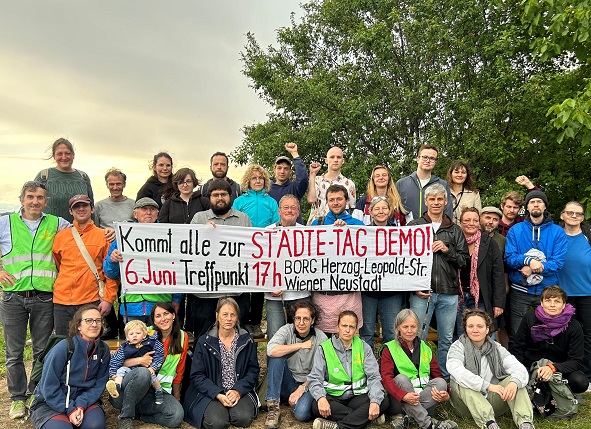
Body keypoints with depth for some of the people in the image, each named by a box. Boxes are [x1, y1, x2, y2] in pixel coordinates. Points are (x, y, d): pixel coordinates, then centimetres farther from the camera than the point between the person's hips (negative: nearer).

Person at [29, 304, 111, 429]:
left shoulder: (103, 350, -5)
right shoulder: (63, 348, -19)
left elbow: (99, 384, -3)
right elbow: (49, 387, -15)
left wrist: (81, 404, -18)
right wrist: (70, 409, -19)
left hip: (83, 399, 3)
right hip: (50, 402, -3)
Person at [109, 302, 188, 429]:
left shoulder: (182, 337, 3)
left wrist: (176, 398, 16)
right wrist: (139, 360, -23)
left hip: (159, 391, 2)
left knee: (177, 416, -28)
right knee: (143, 372, -37)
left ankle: (137, 413, -4)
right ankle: (125, 416, -16)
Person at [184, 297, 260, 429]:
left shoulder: (246, 340, 2)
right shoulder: (204, 342, -3)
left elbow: (253, 370, 3)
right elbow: (197, 376, -4)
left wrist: (238, 390, -14)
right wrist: (218, 394, -18)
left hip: (240, 391, 1)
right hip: (211, 392, -1)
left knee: (243, 418, -25)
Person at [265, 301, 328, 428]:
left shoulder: (321, 339, -8)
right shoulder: (286, 330, -6)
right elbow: (271, 350, -27)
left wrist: (302, 388, -18)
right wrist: (300, 345, -22)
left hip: (308, 384, -2)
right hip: (287, 383, 2)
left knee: (301, 413, -32)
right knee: (277, 356, -25)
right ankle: (273, 407, -22)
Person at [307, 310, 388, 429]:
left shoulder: (364, 347, 6)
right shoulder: (325, 349, 0)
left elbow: (374, 377, -2)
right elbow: (314, 379, -7)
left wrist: (375, 401, -21)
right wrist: (321, 398, -29)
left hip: (358, 396, 2)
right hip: (334, 398, -1)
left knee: (383, 401, -25)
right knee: (316, 406, -32)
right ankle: (363, 416, -22)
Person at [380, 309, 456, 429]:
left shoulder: (425, 349, 15)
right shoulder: (389, 349, 1)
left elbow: (438, 375, 8)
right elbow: (386, 378, -12)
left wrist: (445, 394, -14)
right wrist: (404, 396, -31)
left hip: (423, 397, 4)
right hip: (398, 401, -3)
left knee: (441, 382, -21)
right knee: (401, 378, -31)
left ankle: (405, 417, -28)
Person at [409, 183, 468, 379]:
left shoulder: (455, 230, 13)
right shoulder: (414, 227, 5)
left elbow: (464, 260, 9)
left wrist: (447, 250, -8)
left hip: (449, 293, 3)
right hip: (421, 292, -2)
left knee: (447, 340, 11)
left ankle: (445, 378, 25)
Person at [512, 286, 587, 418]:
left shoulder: (573, 326, -11)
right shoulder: (529, 318, -8)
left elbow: (576, 361, -14)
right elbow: (517, 350, -2)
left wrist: (553, 367, -32)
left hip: (560, 368, 0)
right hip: (531, 366, 0)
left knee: (581, 383, -30)